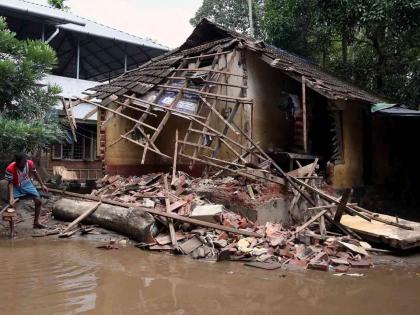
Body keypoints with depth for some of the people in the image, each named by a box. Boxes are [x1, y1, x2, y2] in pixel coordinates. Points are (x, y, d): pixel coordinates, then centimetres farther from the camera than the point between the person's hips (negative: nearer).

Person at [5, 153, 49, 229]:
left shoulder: (30, 163, -26)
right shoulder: (10, 168, -34)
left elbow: (35, 173, -6)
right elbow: (10, 183, -27)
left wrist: (42, 185, -1)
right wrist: (11, 197, -37)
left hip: (26, 184, 3)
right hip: (16, 187, -3)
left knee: (38, 201, -2)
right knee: (11, 204, -11)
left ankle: (36, 223, 13)